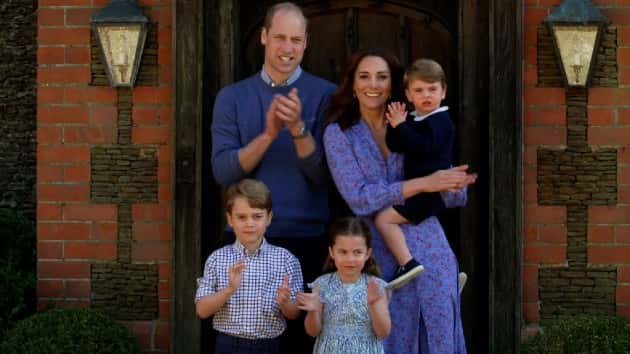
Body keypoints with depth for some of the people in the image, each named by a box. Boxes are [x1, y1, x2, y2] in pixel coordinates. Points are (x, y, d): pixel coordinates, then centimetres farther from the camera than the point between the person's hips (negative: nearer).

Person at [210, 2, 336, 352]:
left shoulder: (325, 95, 0)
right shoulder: (232, 97, 5)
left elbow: (323, 174, -7)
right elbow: (222, 171, -5)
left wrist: (298, 128, -23)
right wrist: (268, 134, -19)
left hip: (307, 239, -1)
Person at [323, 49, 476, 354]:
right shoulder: (339, 133, 2)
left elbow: (455, 197, 8)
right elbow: (359, 199, -11)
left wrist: (455, 185, -16)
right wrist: (424, 183, -17)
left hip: (430, 252, 2)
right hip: (380, 257, -2)